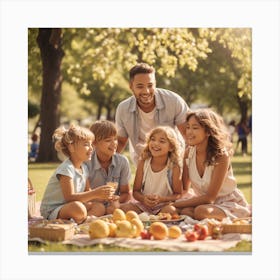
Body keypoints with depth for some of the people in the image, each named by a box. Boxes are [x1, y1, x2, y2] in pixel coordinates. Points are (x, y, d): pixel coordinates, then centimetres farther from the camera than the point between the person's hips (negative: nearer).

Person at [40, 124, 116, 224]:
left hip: (67, 207, 9)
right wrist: (95, 193, -31)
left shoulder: (84, 168, 8)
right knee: (78, 208, -37)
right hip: (52, 211, -9)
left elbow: (87, 192, 9)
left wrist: (102, 195, -11)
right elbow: (69, 197, -26)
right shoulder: (66, 169, -20)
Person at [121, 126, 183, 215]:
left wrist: (161, 199, -21)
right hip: (144, 204, 2)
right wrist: (143, 198, -22)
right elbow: (136, 191, 0)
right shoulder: (143, 163, -4)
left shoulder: (174, 167, -11)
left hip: (164, 205, -2)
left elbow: (178, 194, -5)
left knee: (171, 211, -34)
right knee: (124, 208, -22)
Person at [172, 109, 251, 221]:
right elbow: (184, 189, 1)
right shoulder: (189, 152, -5)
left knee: (202, 211, -37)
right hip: (204, 201, 5)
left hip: (230, 204, -5)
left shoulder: (221, 155, -20)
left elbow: (209, 197, -20)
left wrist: (175, 204, -23)